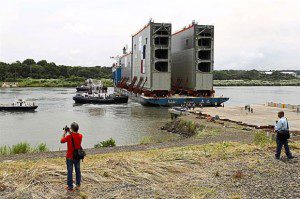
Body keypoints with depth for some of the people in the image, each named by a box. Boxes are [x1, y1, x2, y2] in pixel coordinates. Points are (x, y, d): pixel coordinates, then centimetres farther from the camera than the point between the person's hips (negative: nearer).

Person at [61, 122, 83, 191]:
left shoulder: (69, 137, -21)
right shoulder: (80, 136, -7)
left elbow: (61, 141, -4)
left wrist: (64, 133, 4)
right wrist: (70, 133, 11)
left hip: (70, 157, -4)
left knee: (70, 172, 6)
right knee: (78, 171, 16)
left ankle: (70, 187, 13)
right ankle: (78, 185, 24)